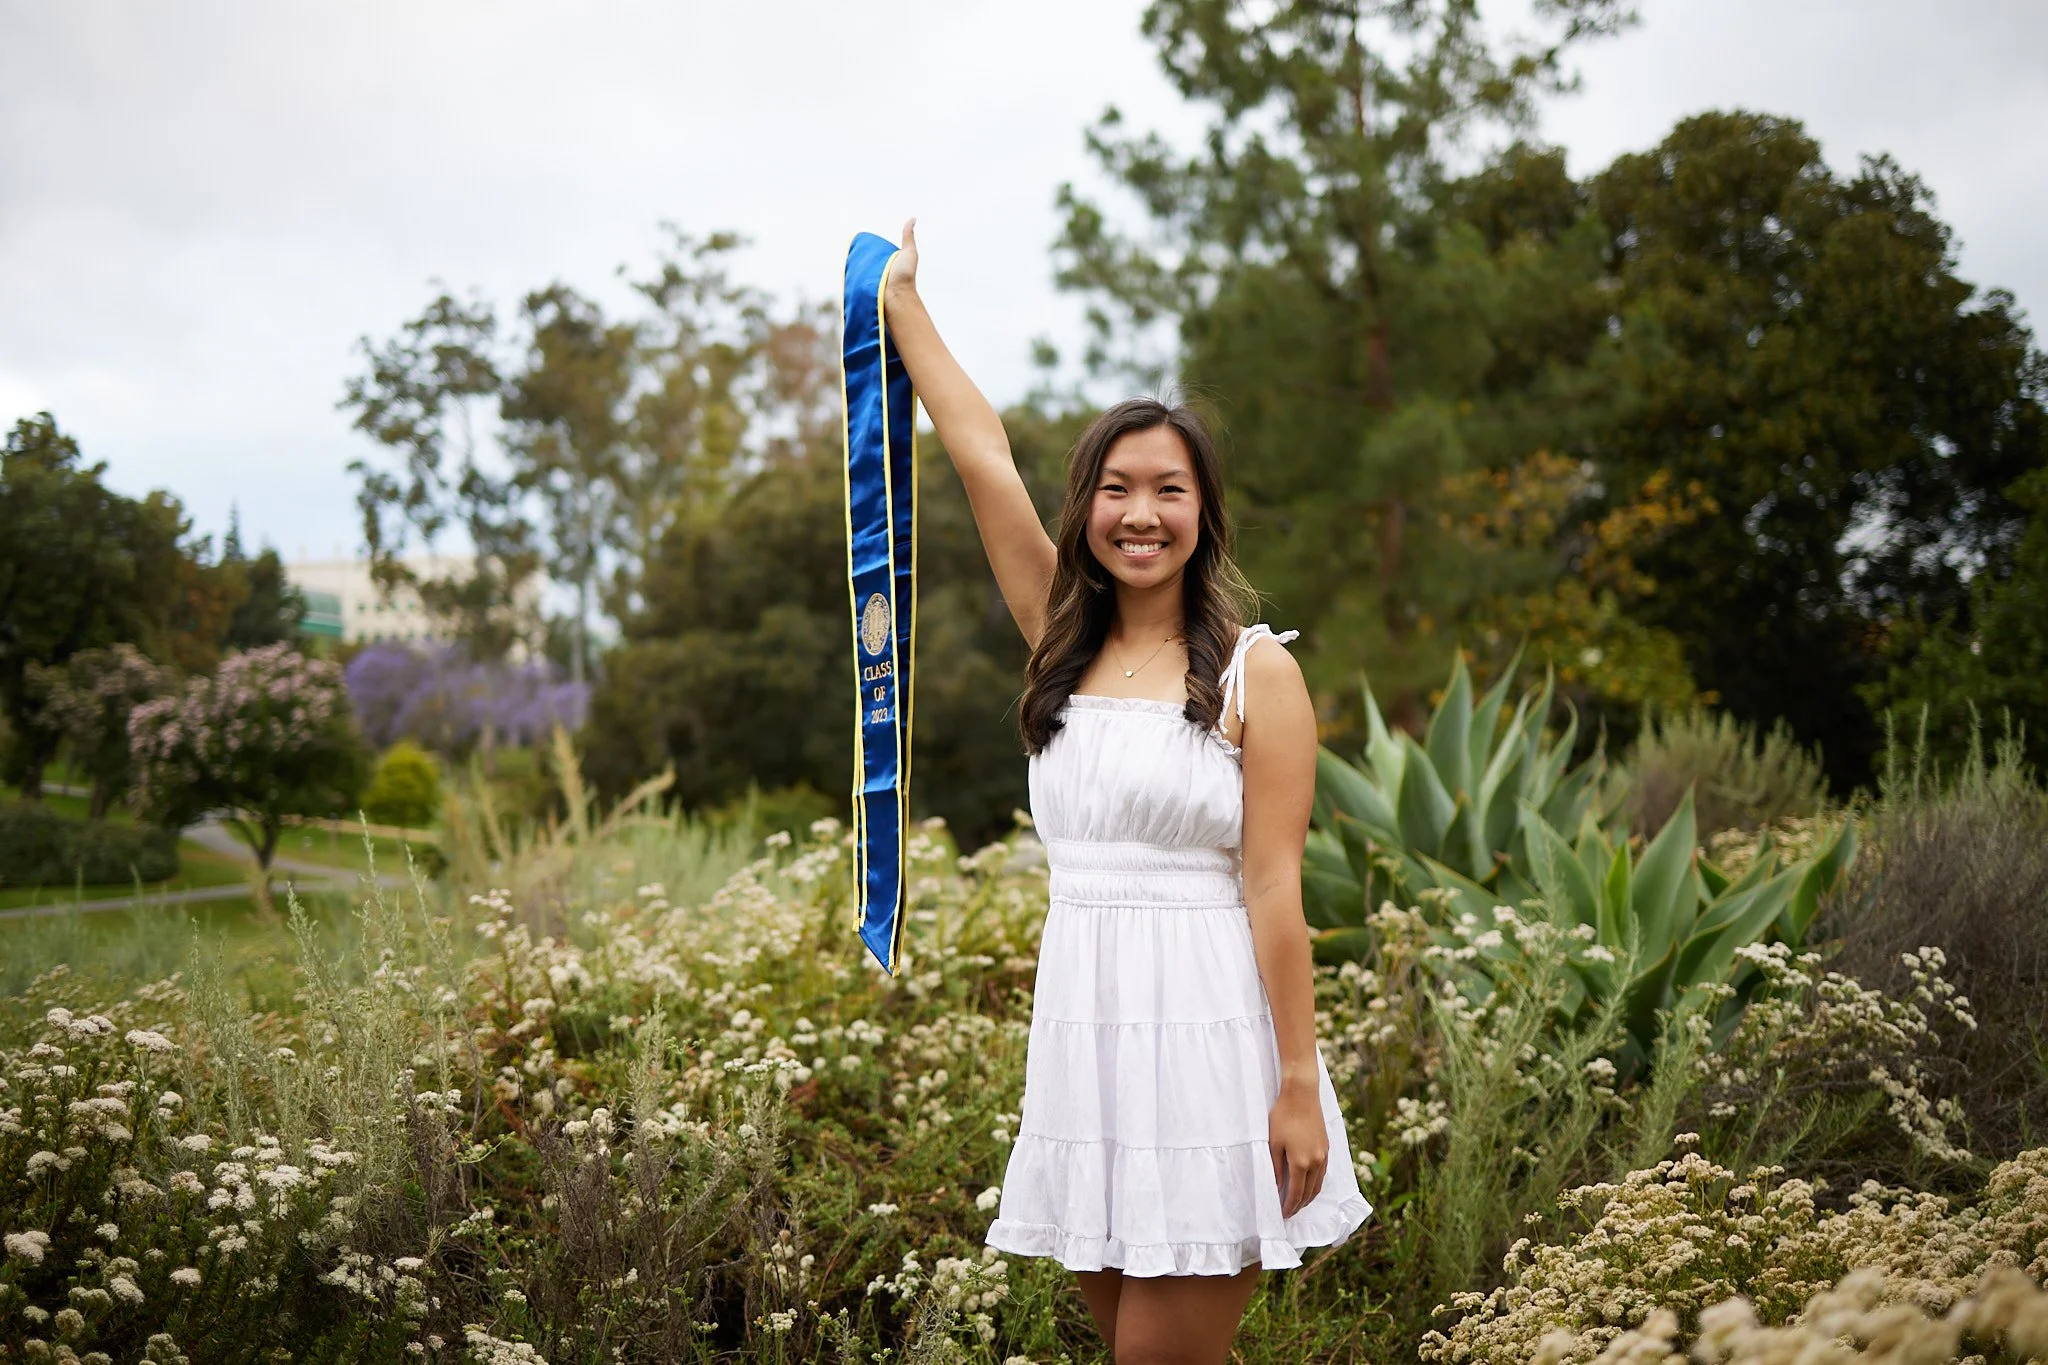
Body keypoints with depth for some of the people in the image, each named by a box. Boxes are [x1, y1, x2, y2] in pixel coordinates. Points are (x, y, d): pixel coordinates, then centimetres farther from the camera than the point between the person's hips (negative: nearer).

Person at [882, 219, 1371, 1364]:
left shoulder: (1255, 671, -5)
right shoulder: (1067, 647, 9)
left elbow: (1275, 886, -9)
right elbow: (984, 458, 8)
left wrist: (1300, 1083, -12)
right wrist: (902, 300, 14)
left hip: (1206, 1026, -6)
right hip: (1082, 1027, 6)